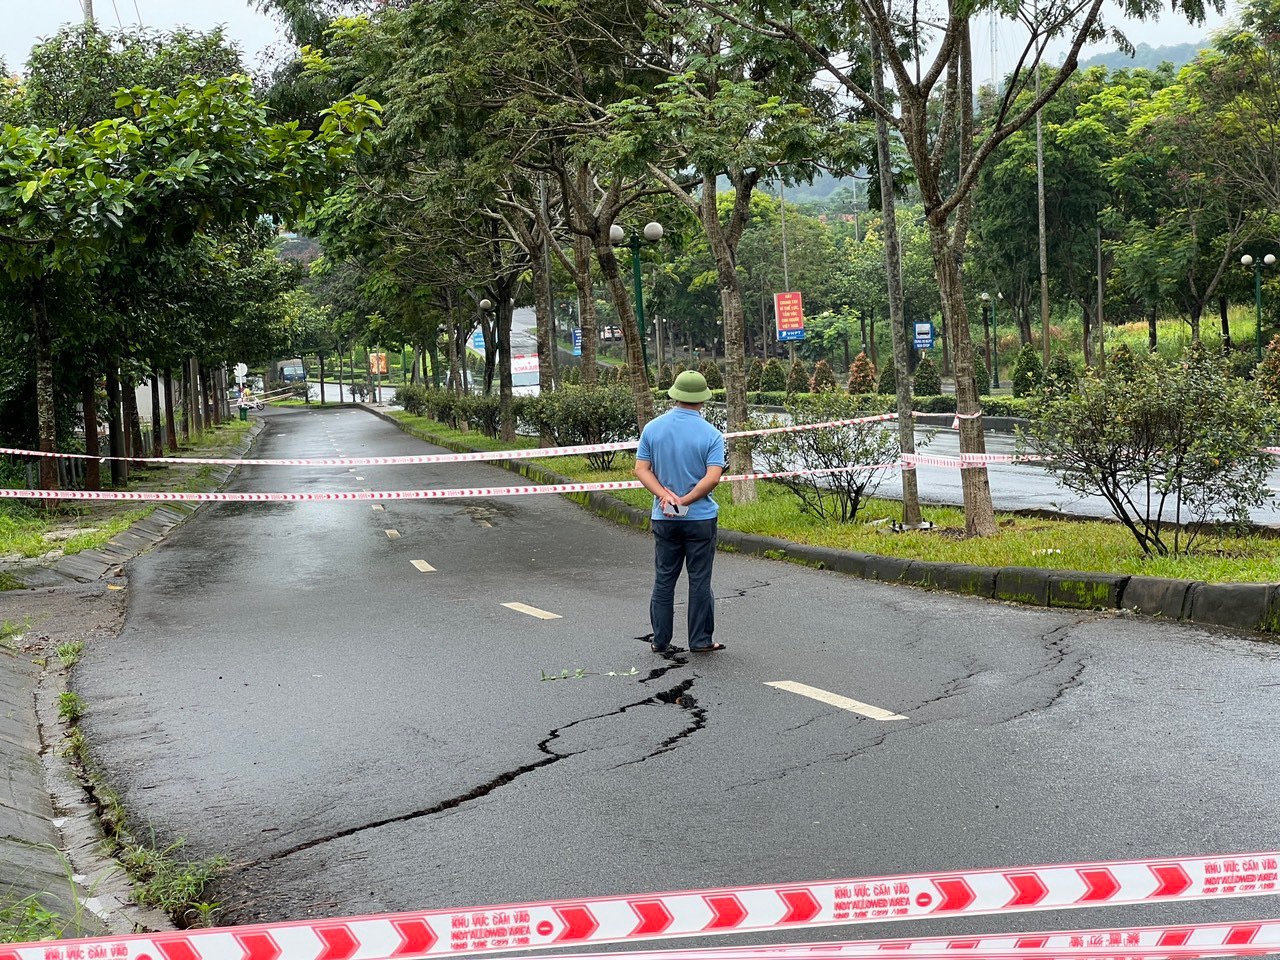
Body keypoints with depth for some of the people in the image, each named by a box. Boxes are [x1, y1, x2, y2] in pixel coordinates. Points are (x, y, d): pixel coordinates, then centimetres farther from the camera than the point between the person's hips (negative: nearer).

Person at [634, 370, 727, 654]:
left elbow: (641, 469, -4)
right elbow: (713, 477, -19)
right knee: (700, 580, 6)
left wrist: (664, 495, -13)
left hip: (664, 519, 3)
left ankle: (660, 640, 16)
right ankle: (700, 640, 10)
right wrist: (685, 500, -15)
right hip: (701, 517, -3)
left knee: (664, 580, 11)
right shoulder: (711, 434, -9)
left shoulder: (652, 428, 0)